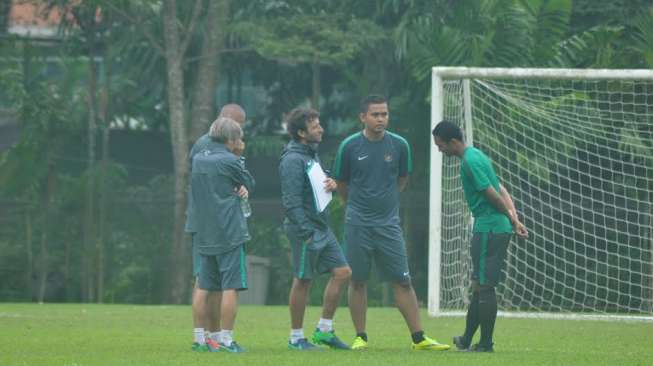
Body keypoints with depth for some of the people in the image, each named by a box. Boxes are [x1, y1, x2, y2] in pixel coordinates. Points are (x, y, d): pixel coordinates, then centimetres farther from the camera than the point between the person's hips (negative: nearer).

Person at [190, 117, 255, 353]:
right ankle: (226, 338, -7)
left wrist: (239, 188, 1)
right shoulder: (230, 161, -11)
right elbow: (250, 183, 2)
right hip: (229, 233, -7)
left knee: (205, 288, 11)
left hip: (203, 234, 7)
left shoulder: (197, 159, 10)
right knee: (231, 287, -4)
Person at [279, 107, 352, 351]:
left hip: (322, 228, 9)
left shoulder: (311, 153, 13)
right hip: (305, 230, -9)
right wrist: (306, 234, -21)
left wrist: (330, 183, 1)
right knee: (303, 282, -1)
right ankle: (296, 338, 9)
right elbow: (291, 201, -20)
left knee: (342, 272, 6)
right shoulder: (292, 160, -17)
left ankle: (324, 330, 15)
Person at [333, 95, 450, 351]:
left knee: (403, 282, 0)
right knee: (357, 281, 3)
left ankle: (419, 338, 1)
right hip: (357, 224, -1)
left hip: (388, 223, 1)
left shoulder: (399, 145, 0)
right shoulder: (349, 146, -4)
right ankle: (360, 337, 12)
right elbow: (341, 183, 9)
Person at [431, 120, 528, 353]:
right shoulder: (476, 156, 17)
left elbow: (492, 194, -16)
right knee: (479, 285, 16)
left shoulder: (470, 162, -15)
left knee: (484, 286, -6)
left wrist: (511, 219, -3)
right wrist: (515, 220, 8)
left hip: (488, 228, -10)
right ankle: (467, 340, 23)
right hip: (500, 228, 10)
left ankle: (486, 343, -2)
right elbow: (502, 191, 16)